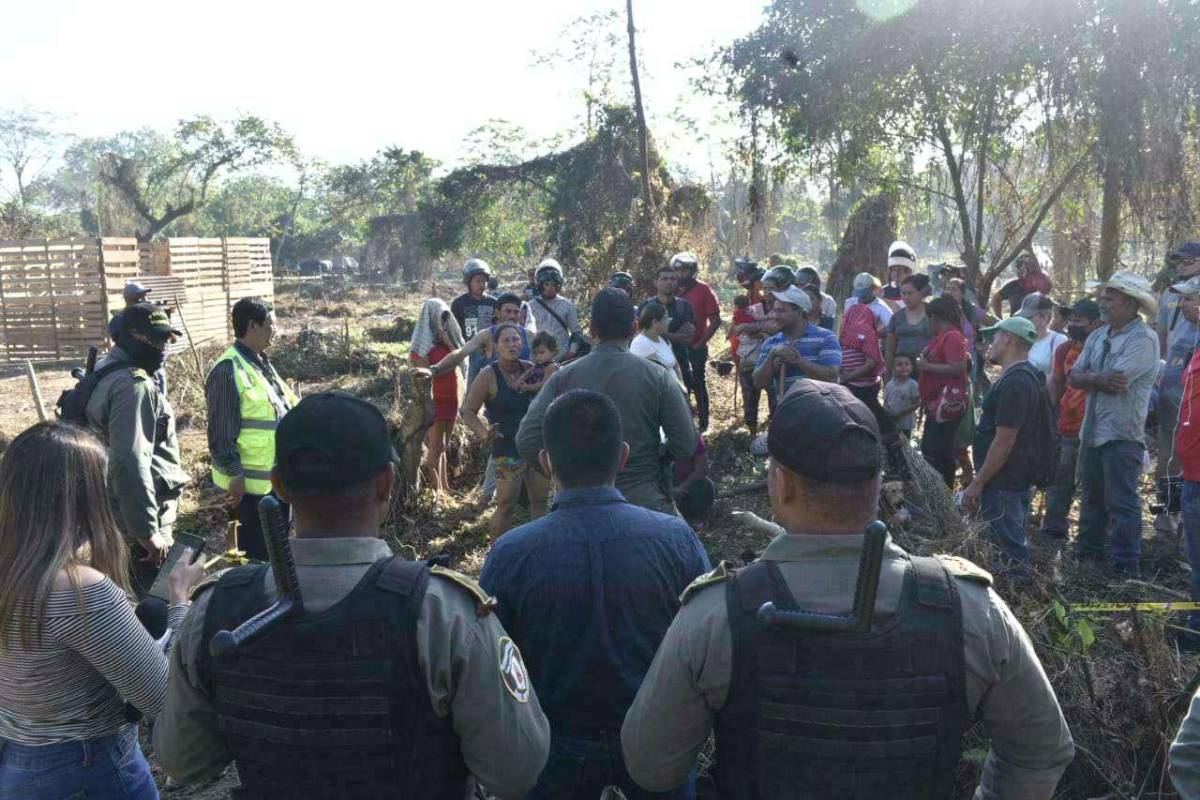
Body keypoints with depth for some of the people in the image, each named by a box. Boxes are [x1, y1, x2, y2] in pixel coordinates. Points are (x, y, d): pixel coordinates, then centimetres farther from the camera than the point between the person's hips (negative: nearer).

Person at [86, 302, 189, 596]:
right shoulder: (134, 384, -21)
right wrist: (147, 529, -26)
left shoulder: (106, 372, 13)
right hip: (137, 521, -10)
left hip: (114, 516, 10)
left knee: (133, 597, 22)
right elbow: (130, 463, -29)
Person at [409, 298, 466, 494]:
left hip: (450, 400, 7)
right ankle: (436, 490, -1)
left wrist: (457, 406, 12)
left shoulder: (448, 342, 11)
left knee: (444, 446, 12)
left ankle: (445, 487, 19)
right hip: (435, 401, -7)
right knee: (436, 446, -5)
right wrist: (426, 407, -19)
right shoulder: (424, 346, -10)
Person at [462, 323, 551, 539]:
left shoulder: (529, 369, 2)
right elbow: (468, 411, -9)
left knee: (540, 501, 14)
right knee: (505, 506, -3)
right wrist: (484, 434, -27)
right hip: (507, 450, -5)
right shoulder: (489, 376, -11)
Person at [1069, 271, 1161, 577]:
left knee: (1122, 502, -2)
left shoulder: (1143, 339, -14)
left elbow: (1116, 379, -23)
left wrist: (1088, 376, -5)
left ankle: (1127, 567, 6)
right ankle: (1088, 552, 32)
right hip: (1092, 431, 8)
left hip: (1122, 435, -8)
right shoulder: (1098, 335, 11)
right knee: (1091, 496, 18)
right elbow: (1074, 377, 4)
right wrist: (1100, 379, -15)